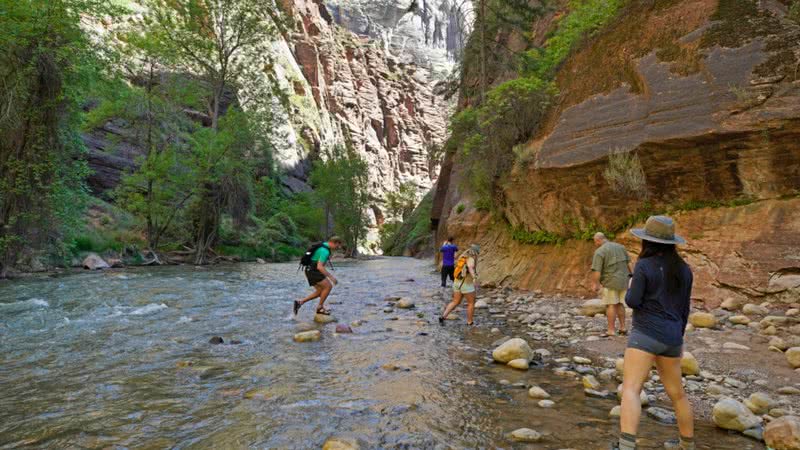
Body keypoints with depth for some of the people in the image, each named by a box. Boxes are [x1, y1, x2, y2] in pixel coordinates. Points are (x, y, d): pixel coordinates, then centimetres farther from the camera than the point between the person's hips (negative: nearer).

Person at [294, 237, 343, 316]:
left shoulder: (324, 246, 13)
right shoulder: (325, 251, -21)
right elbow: (319, 267, -28)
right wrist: (331, 277, -26)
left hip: (312, 271, 10)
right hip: (313, 271, -10)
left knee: (320, 292, 11)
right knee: (328, 286, -9)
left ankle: (300, 302, 7)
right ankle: (320, 307, 3)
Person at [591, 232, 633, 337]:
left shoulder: (599, 251, -12)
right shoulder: (620, 247, 10)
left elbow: (596, 270, -19)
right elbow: (628, 263, 12)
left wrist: (595, 284, -11)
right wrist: (630, 276, 21)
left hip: (610, 282, -7)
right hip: (623, 280, 7)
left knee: (611, 305, -1)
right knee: (620, 304, 16)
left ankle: (611, 330, 0)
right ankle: (622, 328, 19)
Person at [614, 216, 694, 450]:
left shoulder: (644, 265, -12)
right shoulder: (683, 268, 8)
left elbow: (632, 302, -14)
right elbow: (684, 308, 13)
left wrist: (631, 289, 9)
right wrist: (679, 338, 22)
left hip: (646, 334, -7)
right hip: (671, 337, 7)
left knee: (630, 389, -14)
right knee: (676, 393, 23)